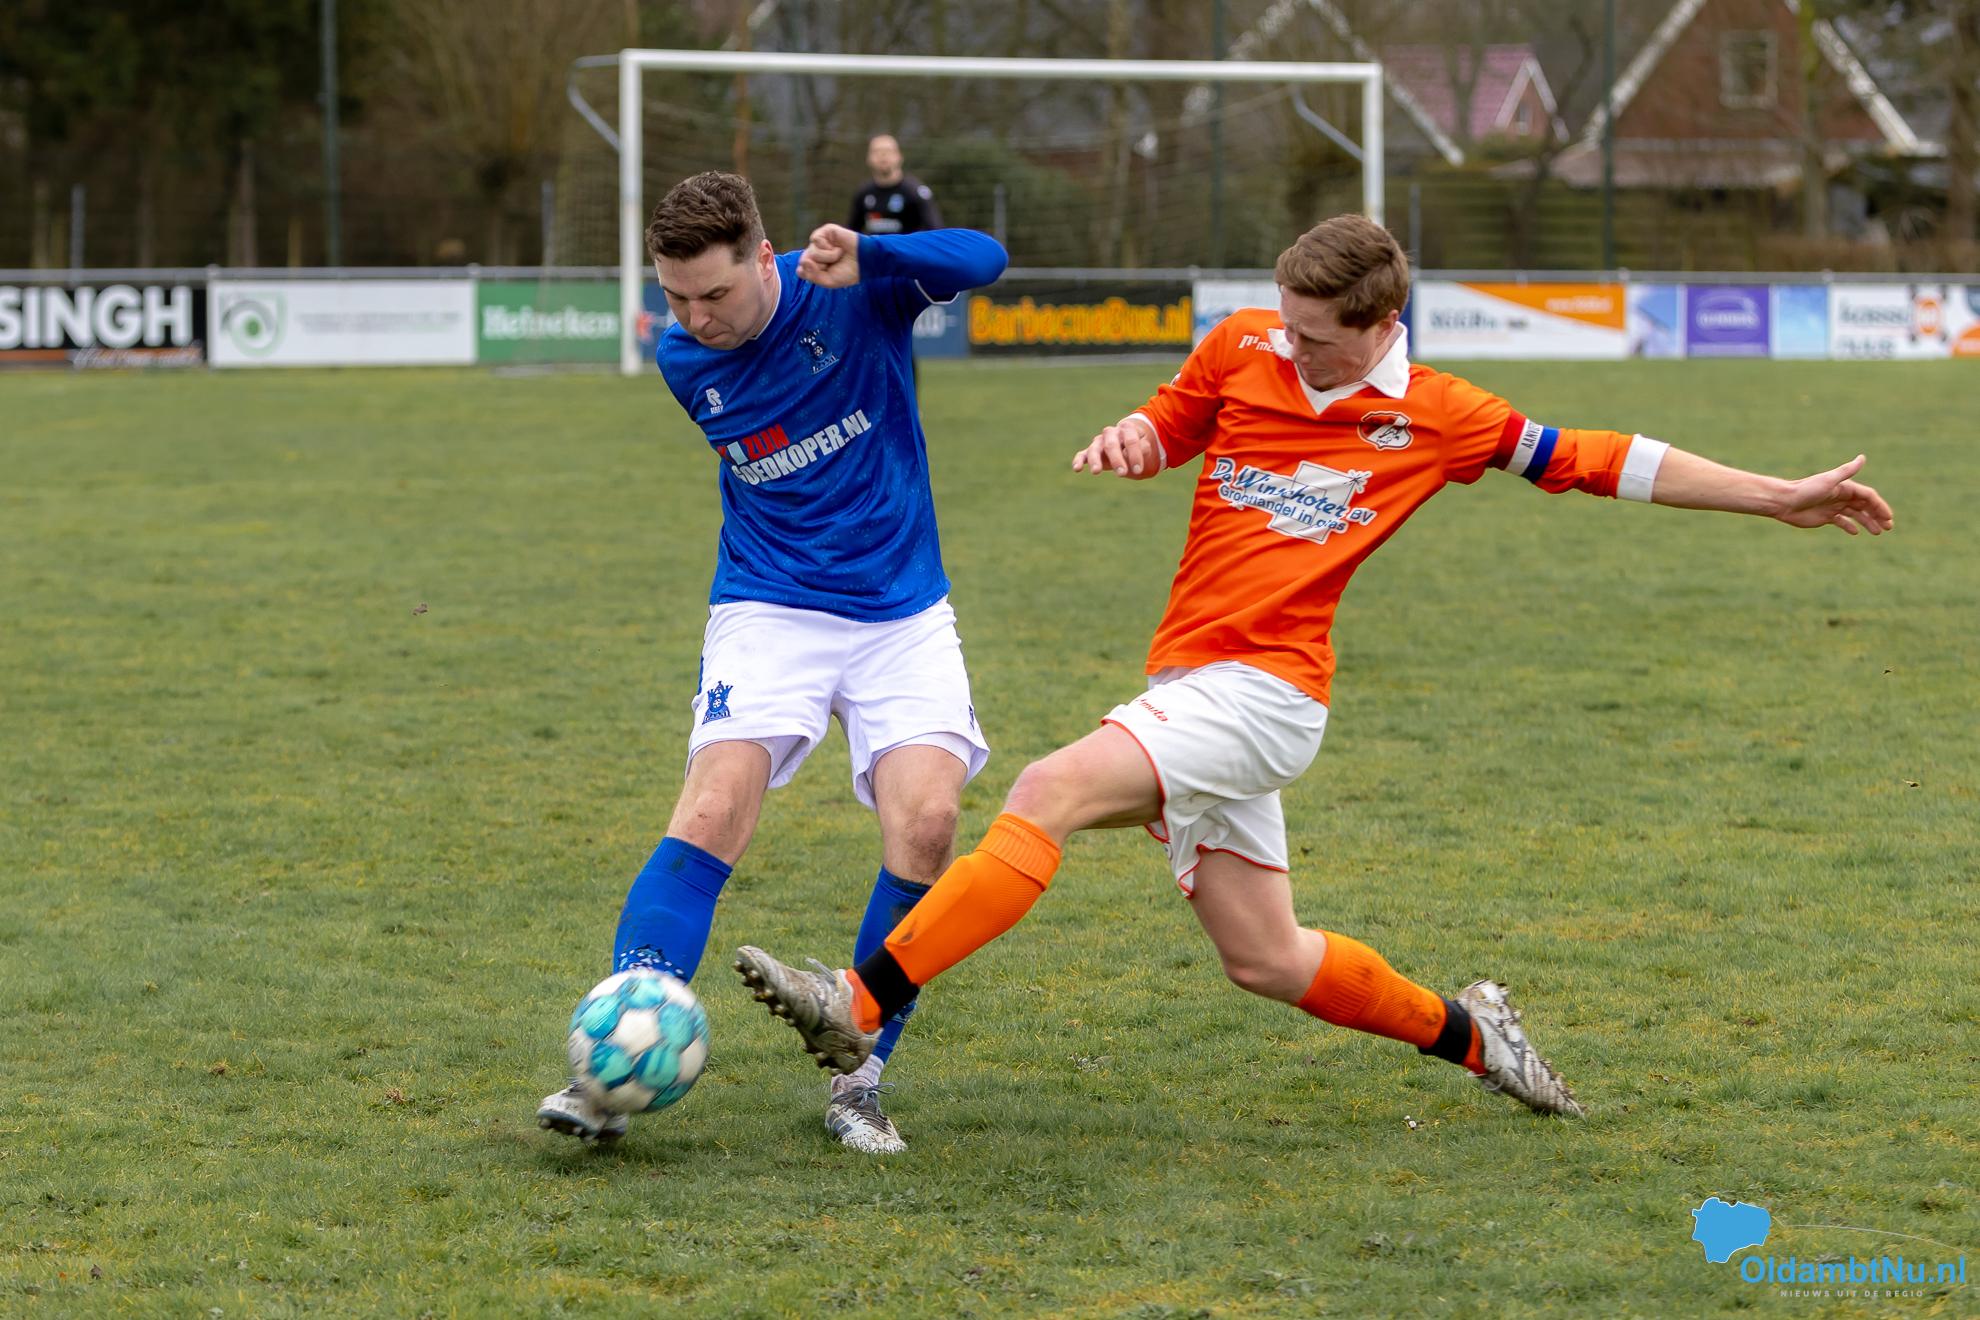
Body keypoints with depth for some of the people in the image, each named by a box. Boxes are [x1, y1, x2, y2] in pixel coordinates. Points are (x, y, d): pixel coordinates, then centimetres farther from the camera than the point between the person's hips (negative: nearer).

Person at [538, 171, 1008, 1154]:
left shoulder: (852, 295, -10)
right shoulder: (684, 361, 0)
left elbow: (979, 260, -27)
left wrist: (864, 257, -42)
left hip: (903, 613, -1)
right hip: (768, 611, 1)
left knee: (926, 821, -20)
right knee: (713, 811, -22)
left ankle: (855, 1076, -4)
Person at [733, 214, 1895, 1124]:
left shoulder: (1435, 418, -2)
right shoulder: (1242, 348, 8)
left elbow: (1595, 461, 6)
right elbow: (1169, 425, 24)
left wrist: (1779, 497, 9)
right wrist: (1126, 439, -2)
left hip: (1263, 689, -6)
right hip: (1193, 689, 6)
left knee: (1048, 793, -24)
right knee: (1266, 960, 10)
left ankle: (862, 1006, -32)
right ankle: (1464, 1034, 31)